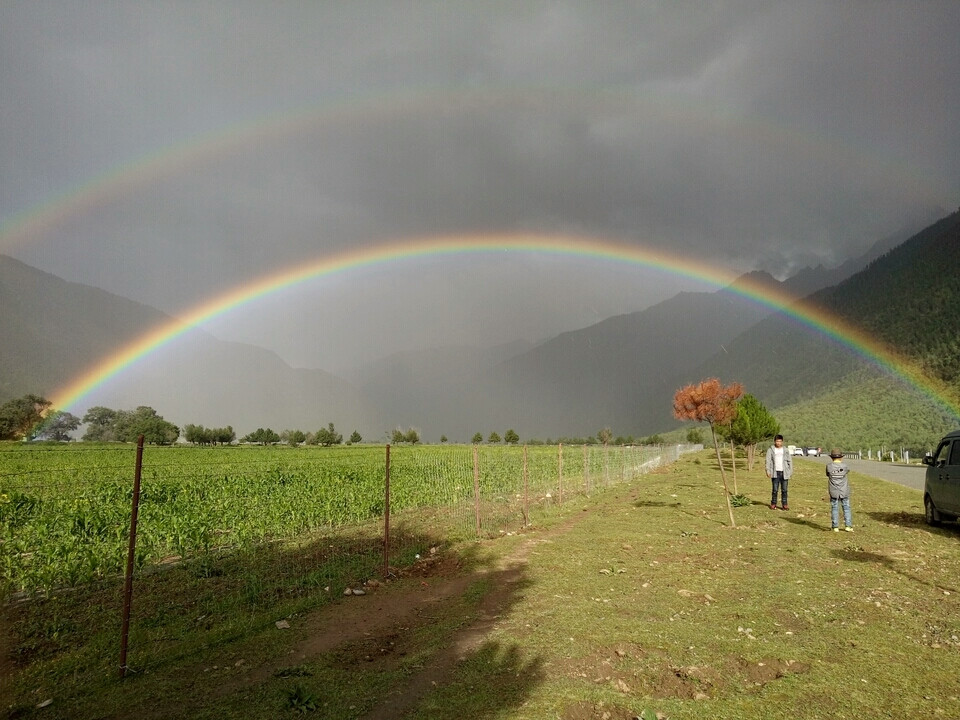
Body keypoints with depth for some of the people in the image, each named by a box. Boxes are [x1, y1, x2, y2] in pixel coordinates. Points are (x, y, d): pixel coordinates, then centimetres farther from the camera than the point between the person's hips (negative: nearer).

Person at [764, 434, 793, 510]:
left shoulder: (785, 450, 12)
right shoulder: (770, 449, 5)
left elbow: (790, 461, 14)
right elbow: (768, 460, 2)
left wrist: (790, 471, 6)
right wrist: (768, 470, -7)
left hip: (784, 472, 2)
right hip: (775, 472, -2)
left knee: (784, 490, 3)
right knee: (775, 489, -2)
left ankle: (784, 504, 10)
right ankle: (773, 504, 7)